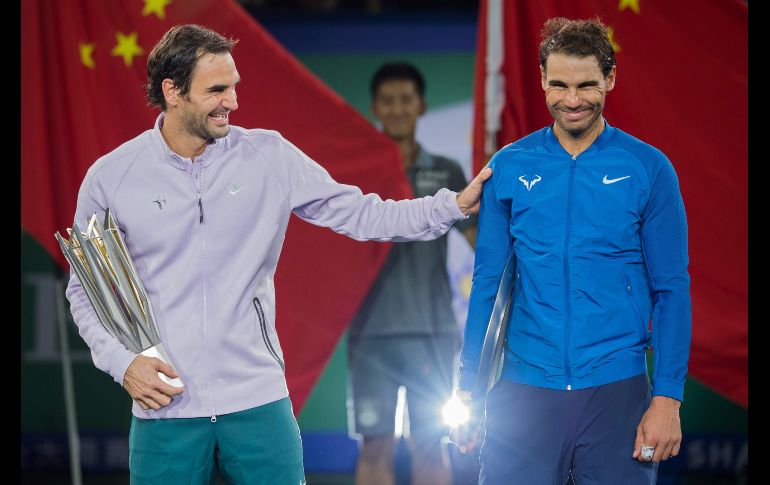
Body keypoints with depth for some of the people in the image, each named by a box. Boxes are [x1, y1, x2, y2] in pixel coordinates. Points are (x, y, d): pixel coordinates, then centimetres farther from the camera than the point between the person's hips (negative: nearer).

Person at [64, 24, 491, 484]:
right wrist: (120, 359, -8)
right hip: (165, 408, -1)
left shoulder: (269, 157, 1)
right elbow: (86, 288, 7)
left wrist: (452, 205, -5)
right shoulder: (111, 178, -1)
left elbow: (357, 214, 4)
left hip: (258, 400, 1)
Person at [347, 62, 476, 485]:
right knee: (374, 446, 0)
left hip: (432, 328, 0)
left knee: (429, 444, 2)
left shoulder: (445, 174, 7)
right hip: (371, 328, 0)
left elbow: (479, 238, 4)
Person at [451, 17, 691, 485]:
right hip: (525, 390, 1)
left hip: (617, 392, -1)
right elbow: (487, 280, 8)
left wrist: (668, 398, -6)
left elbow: (671, 289, 0)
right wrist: (466, 391, 4)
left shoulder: (648, 169, -1)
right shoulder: (510, 166, 3)